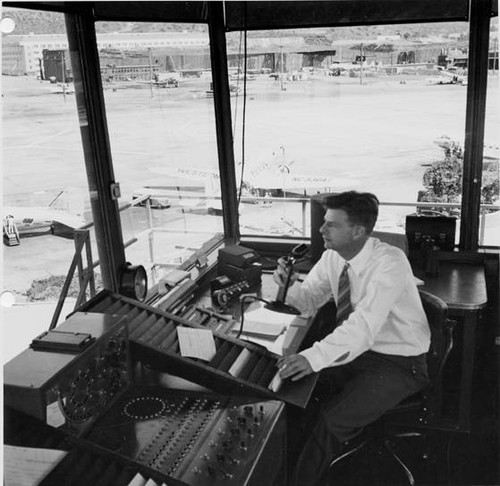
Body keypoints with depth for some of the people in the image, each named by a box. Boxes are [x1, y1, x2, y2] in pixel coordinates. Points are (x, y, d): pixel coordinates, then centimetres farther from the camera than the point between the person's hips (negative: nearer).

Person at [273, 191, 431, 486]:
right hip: (353, 348, 7)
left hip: (398, 362, -6)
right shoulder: (332, 257, -5)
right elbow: (309, 301, 3)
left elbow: (364, 325, -37)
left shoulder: (390, 262, -27)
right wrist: (290, 286, -20)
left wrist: (314, 357, -49)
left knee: (332, 420, -23)